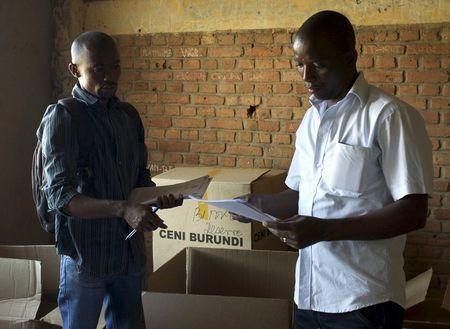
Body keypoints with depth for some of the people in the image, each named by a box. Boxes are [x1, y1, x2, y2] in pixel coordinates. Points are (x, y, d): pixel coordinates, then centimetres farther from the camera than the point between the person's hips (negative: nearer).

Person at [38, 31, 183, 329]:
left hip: (130, 249, 6)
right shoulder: (62, 117, -12)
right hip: (85, 252, -5)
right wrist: (122, 209, -33)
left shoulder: (129, 115, 8)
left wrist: (157, 196, -7)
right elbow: (60, 196, -20)